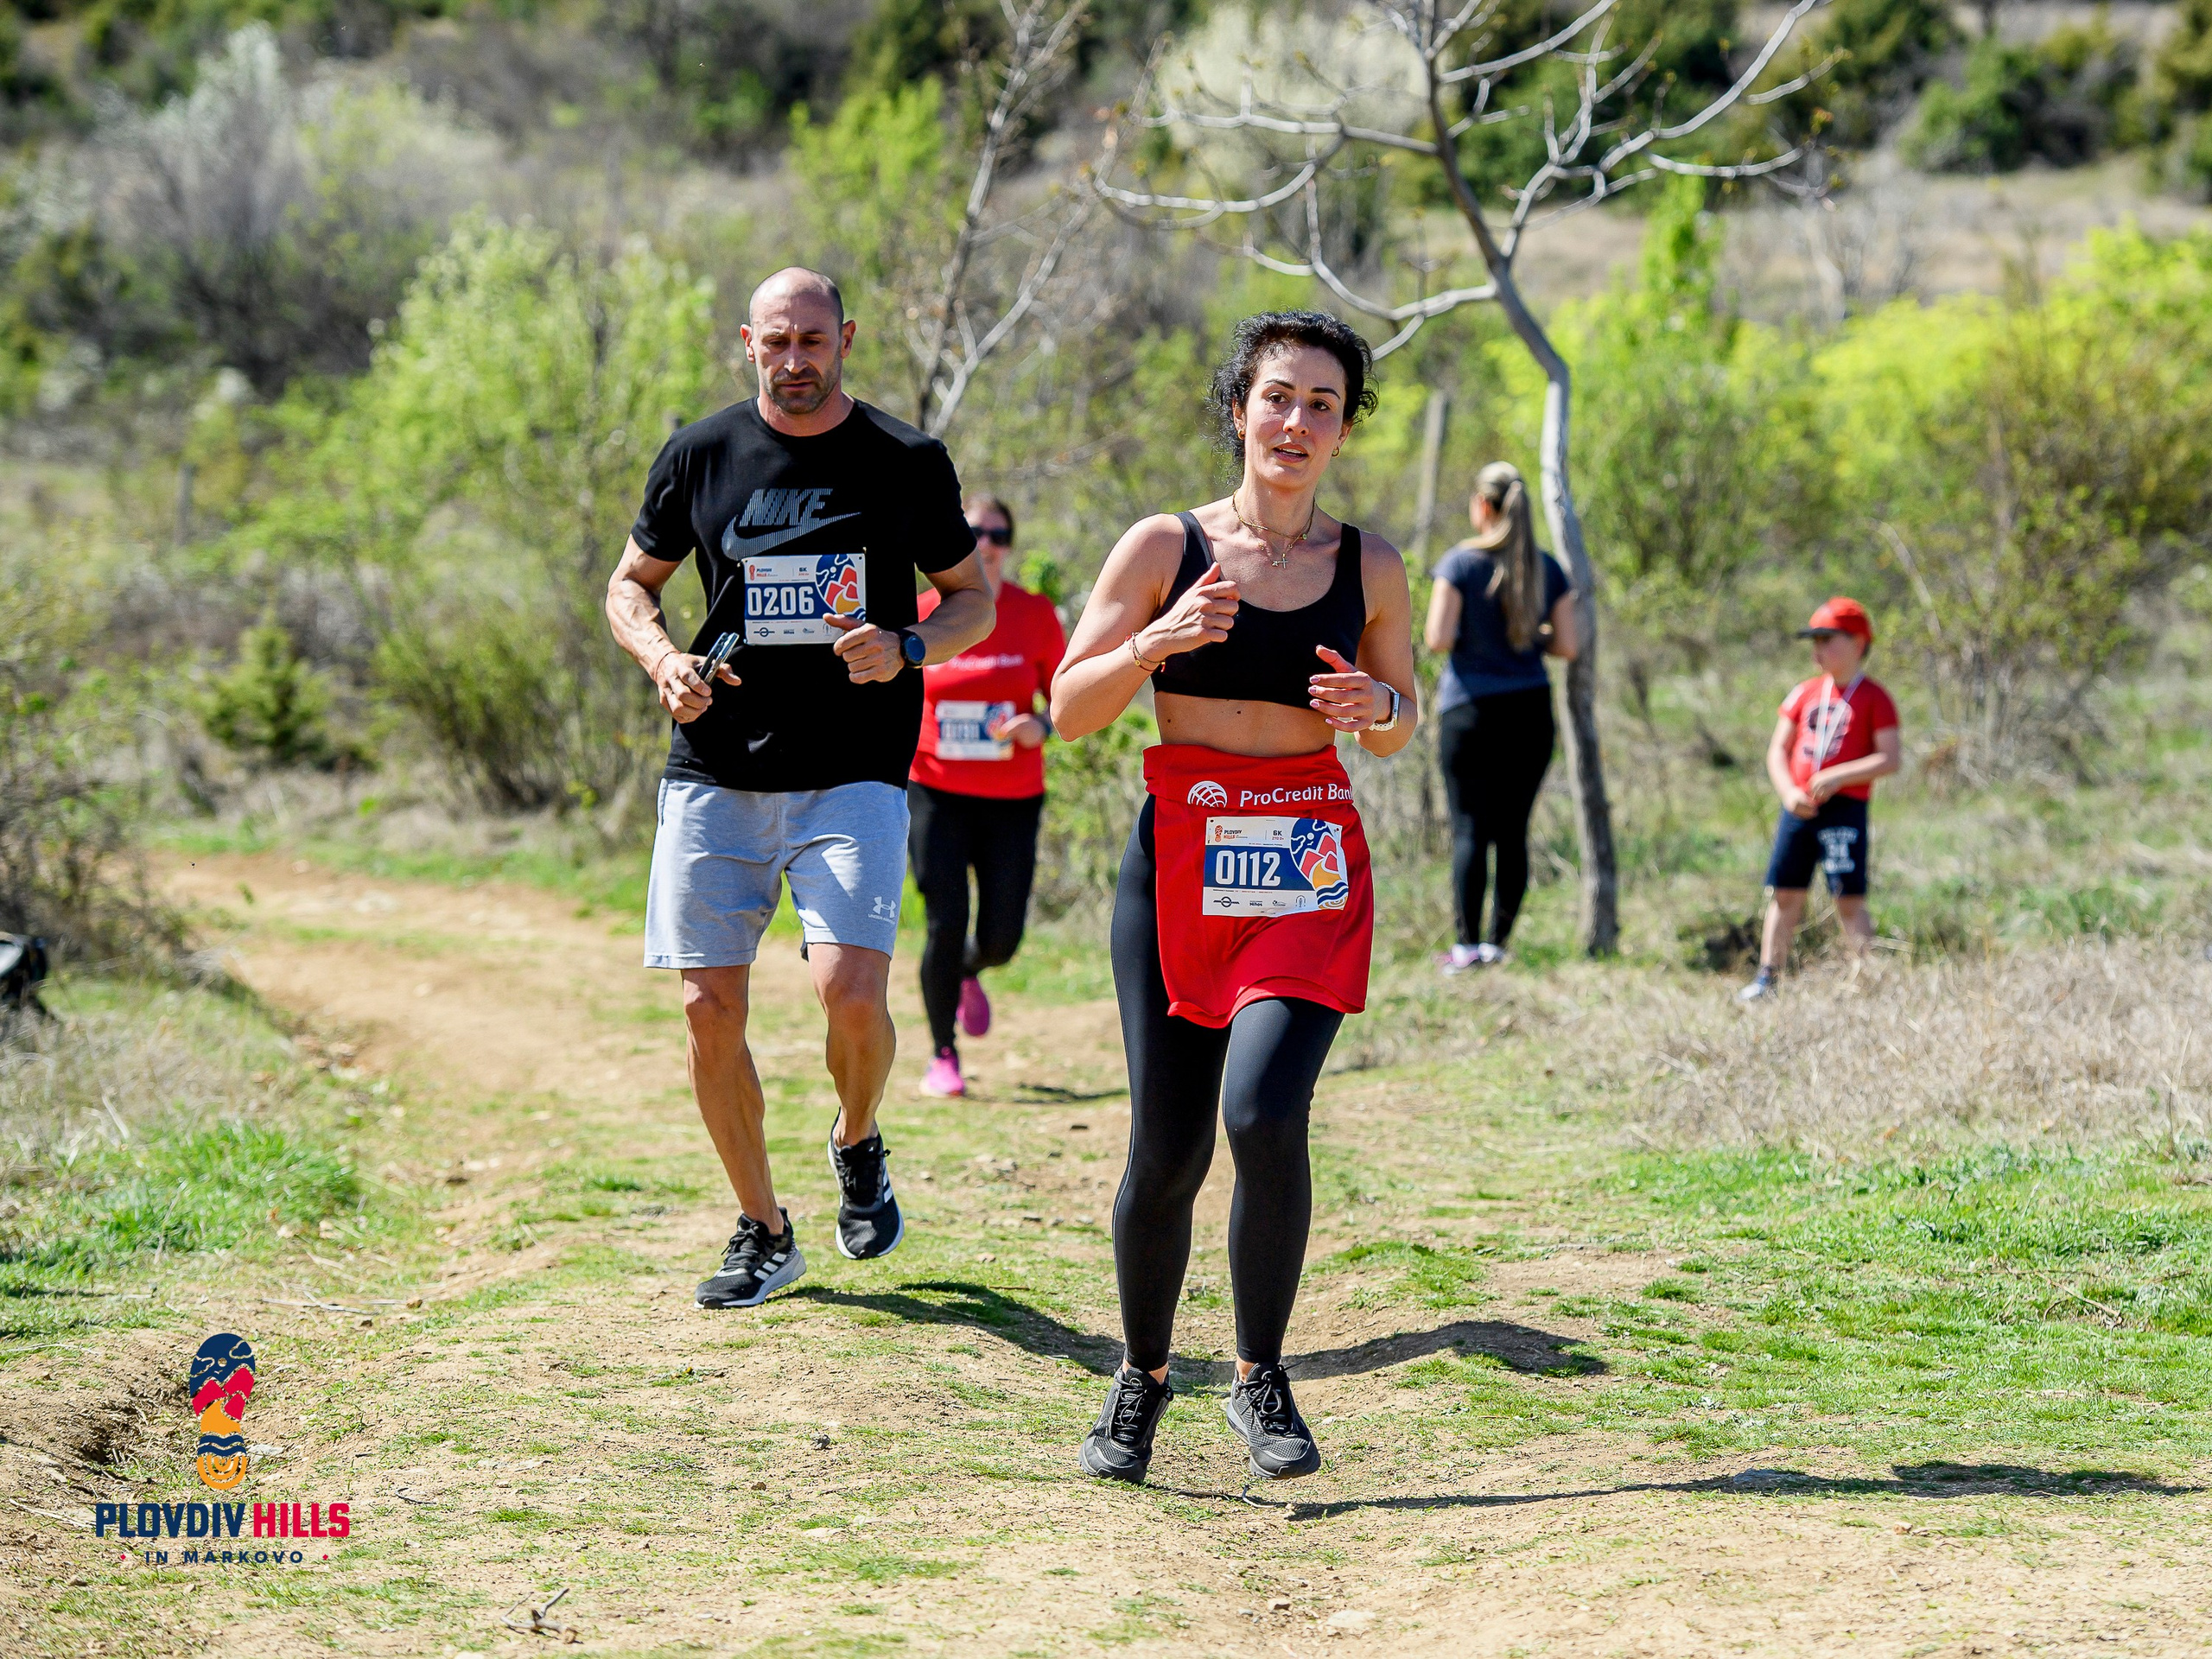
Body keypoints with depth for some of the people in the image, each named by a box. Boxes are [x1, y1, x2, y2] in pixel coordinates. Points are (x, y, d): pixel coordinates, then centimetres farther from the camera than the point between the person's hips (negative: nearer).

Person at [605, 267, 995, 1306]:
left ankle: (857, 1146, 15)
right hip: (715, 775, 2)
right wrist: (664, 662, -5)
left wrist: (906, 649, -10)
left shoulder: (909, 462, 3)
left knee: (852, 992, -19)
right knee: (710, 1010, -2)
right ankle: (763, 1232, 16)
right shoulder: (699, 457, 6)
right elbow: (630, 585, 16)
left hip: (854, 773, -2)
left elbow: (974, 597, 11)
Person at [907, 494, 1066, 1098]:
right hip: (938, 796, -1)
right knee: (945, 925, -10)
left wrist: (1041, 727, -17)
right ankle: (943, 1056, 8)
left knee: (1001, 940, -1)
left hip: (1012, 799, 1)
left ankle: (967, 972, 37)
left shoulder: (1035, 614, -1)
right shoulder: (918, 616, -2)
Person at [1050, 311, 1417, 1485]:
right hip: (1181, 859, 0)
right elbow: (1070, 711, 0)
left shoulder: (1370, 569, 6)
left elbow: (1399, 731, 17)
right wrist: (1158, 641, -17)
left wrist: (1373, 705, -6)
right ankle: (1142, 1378, 25)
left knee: (1264, 1115, -20)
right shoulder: (1165, 548, 1)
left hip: (1311, 867, 0)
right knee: (1165, 1153, 0)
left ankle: (1261, 1380, -1)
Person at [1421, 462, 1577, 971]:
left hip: (1471, 712, -3)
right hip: (1531, 711, 3)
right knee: (1513, 830, 7)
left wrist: (1431, 633, 10)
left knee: (1470, 829, -2)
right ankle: (1499, 941, 6)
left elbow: (1439, 639, -12)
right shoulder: (1547, 568, 6)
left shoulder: (1460, 563, -6)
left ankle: (1467, 945, -6)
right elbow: (1566, 646, 4)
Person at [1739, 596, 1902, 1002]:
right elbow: (1778, 748, 13)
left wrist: (1836, 777, -18)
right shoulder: (1805, 694, 13)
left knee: (1849, 900, -7)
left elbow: (1891, 758, -10)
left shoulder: (1873, 698, -2)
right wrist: (1789, 791, -5)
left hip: (1845, 808, -5)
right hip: (1799, 808, 5)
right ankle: (1767, 978, 10)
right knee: (1786, 894, 6)